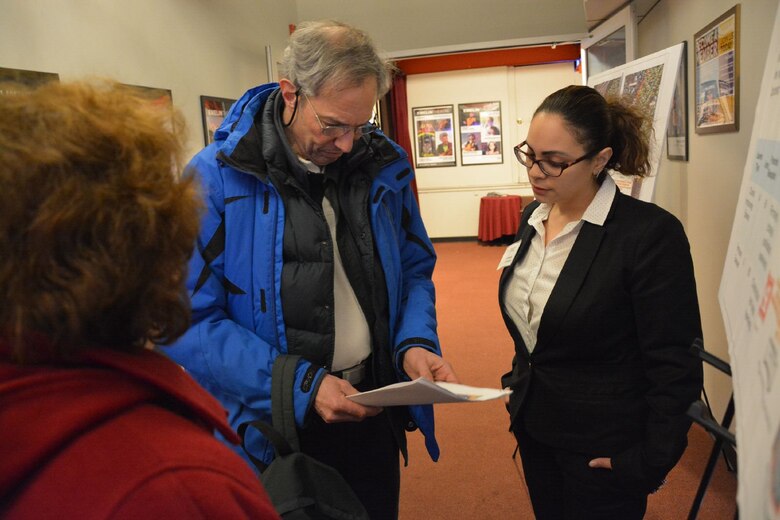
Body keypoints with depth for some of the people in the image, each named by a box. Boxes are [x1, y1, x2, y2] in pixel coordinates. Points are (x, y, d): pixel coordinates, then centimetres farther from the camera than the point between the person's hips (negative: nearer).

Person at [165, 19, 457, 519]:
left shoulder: (383, 165, -3)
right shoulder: (215, 179, -16)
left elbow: (414, 269, 7)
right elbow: (191, 322, -18)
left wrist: (416, 342, -11)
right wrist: (298, 385, -25)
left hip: (374, 413, 4)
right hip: (274, 428, -3)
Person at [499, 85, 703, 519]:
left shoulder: (651, 233, -21)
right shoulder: (534, 217, 0)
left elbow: (675, 368, -18)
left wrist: (649, 464, -14)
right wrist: (520, 386, 12)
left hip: (603, 450, -6)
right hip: (534, 427, 7)